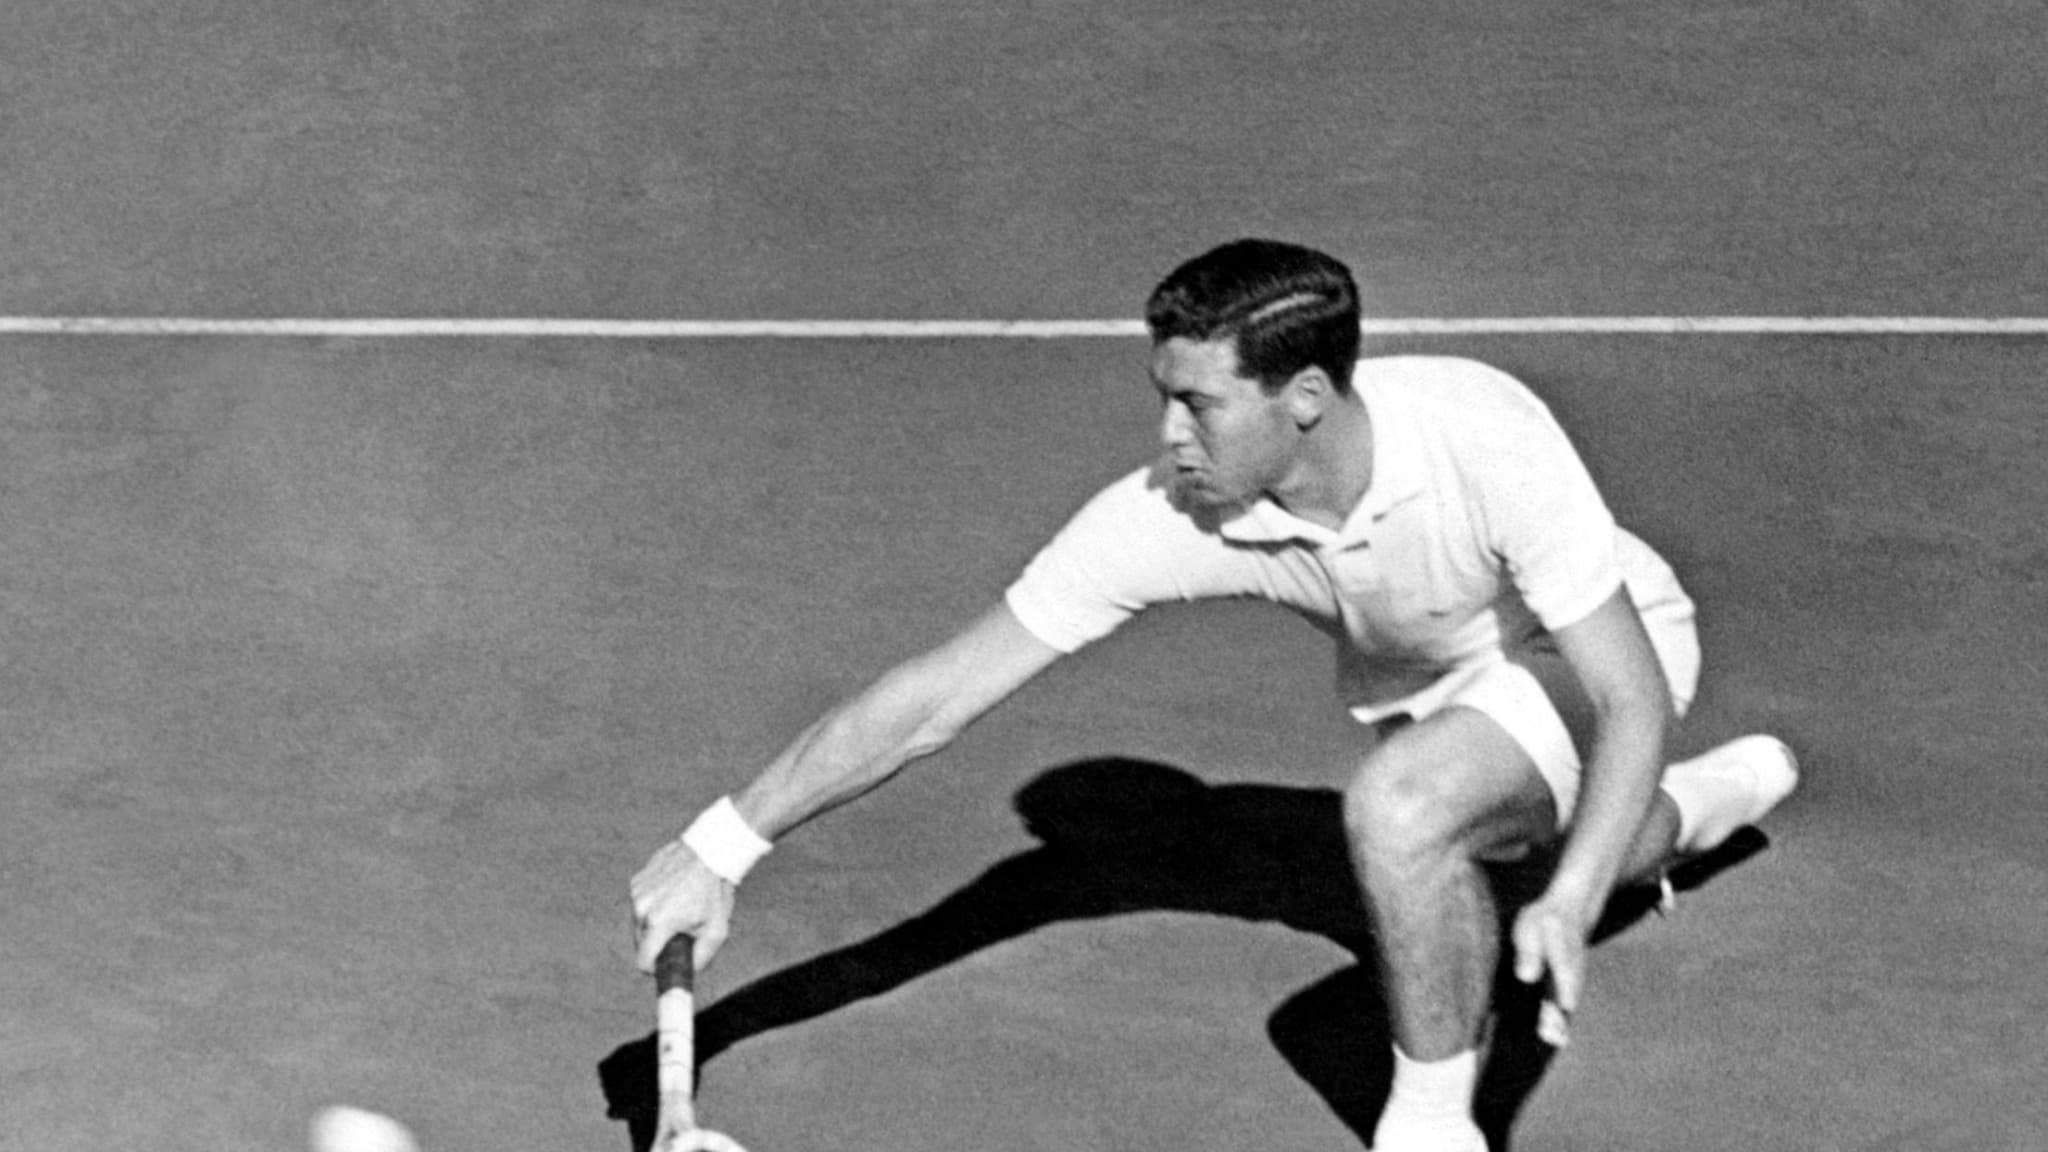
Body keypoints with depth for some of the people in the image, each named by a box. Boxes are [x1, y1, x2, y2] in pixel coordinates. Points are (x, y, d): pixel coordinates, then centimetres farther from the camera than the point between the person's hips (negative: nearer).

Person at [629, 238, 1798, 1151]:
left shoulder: (1484, 437, -39)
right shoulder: (1167, 515, -30)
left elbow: (1632, 701, -34)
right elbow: (938, 695, -28)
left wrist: (1571, 897, -50)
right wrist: (718, 847, -32)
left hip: (1595, 653, -5)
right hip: (1415, 688, 6)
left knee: (1397, 800, -36)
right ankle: (1696, 804, 60)